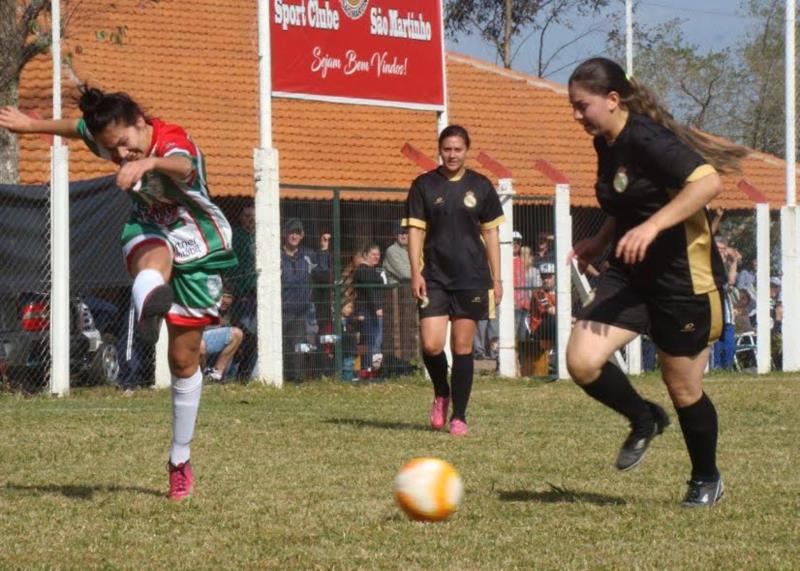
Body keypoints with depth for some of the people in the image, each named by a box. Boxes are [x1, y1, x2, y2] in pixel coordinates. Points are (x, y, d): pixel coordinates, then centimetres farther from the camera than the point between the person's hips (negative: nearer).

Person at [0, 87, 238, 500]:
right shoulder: (111, 138, -10)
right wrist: (33, 125, 29)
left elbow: (183, 167, -55)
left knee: (184, 359, 2)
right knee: (155, 257, -40)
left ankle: (180, 459, 18)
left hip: (197, 248, -3)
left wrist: (150, 162, -77)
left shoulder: (174, 142, -28)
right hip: (149, 230, 3)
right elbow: (76, 127, 14)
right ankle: (149, 303, -79)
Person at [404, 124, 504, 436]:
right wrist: (416, 273, -8)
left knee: (463, 347, 1)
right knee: (431, 344, -12)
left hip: (472, 278, 0)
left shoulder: (481, 186, 5)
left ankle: (459, 417, 9)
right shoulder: (424, 185, 2)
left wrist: (496, 279, 6)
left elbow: (490, 233, 9)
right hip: (435, 277, 0)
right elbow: (415, 230, 2)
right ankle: (441, 394, 17)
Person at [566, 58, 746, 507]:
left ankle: (707, 478, 30)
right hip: (632, 274, 8)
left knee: (684, 388, 5)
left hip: (684, 279, -8)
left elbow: (709, 182, -33)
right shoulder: (607, 145, 7)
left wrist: (652, 227, -38)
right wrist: (601, 242, 13)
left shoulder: (645, 139, -20)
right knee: (583, 360, -13)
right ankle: (644, 420, 15)